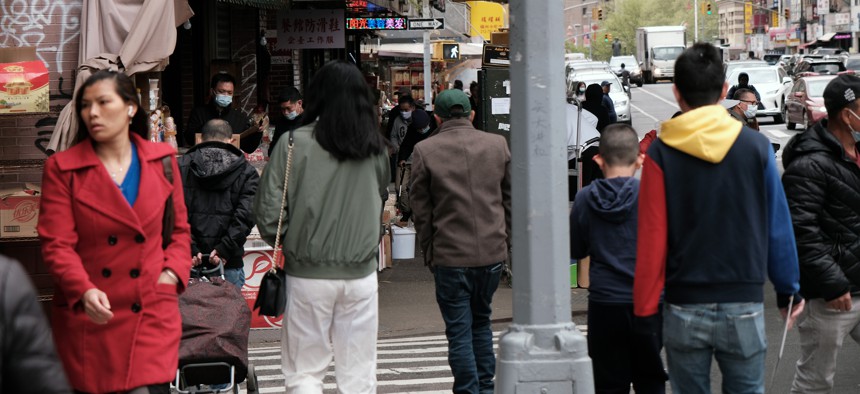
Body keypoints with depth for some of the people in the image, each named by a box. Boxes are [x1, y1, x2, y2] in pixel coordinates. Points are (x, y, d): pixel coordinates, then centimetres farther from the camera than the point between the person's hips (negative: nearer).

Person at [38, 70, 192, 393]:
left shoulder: (162, 160, 8)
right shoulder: (62, 169, -1)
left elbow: (179, 229, 16)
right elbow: (56, 244, -9)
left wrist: (172, 273, -2)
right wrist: (84, 291, -25)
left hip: (151, 315, 1)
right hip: (87, 321, -1)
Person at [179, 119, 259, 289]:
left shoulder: (181, 166, 8)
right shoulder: (246, 171, 5)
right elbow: (245, 215, -8)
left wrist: (189, 248, -7)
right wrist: (224, 249, -11)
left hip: (189, 261, 1)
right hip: (229, 263, -1)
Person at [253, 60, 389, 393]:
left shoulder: (295, 143, -9)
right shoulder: (375, 148, 2)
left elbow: (268, 210, -9)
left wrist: (289, 243, 7)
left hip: (308, 274, -3)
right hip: (361, 273, 3)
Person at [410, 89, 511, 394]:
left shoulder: (424, 151, -5)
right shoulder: (497, 144, 3)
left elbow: (420, 209, -2)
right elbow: (509, 199, 8)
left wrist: (429, 253, 8)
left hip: (450, 255, -3)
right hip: (493, 252, 4)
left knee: (459, 331, 3)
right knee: (481, 321, 20)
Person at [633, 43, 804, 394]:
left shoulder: (660, 153, -4)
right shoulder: (756, 146, -1)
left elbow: (651, 238, -6)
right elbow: (778, 226, 4)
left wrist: (645, 309, -1)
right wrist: (788, 290, 15)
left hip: (684, 309, 0)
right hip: (744, 305, 1)